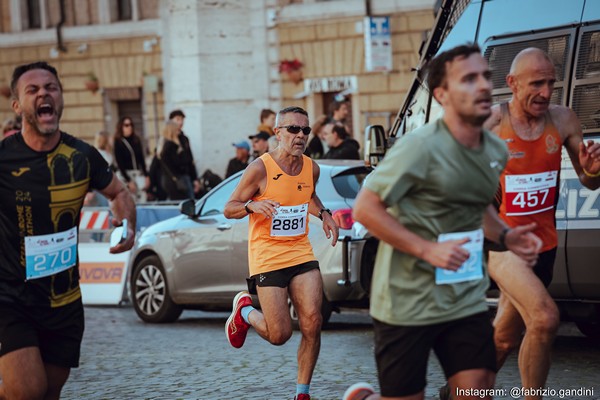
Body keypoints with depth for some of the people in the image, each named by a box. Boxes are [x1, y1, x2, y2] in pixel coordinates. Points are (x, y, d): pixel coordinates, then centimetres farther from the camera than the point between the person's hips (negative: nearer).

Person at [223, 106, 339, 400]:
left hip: (301, 254, 5)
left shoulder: (311, 168, 5)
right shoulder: (260, 168, -12)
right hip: (267, 258, -4)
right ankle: (244, 310, 29)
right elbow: (229, 209, -6)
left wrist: (323, 214, 7)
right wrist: (252, 205, -27)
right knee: (279, 335, -4)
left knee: (312, 324, -9)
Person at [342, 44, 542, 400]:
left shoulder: (497, 151, 6)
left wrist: (504, 236, 3)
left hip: (467, 299, 6)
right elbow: (365, 209, -17)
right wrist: (428, 250, -23)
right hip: (407, 302, -6)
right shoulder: (422, 146, -17)